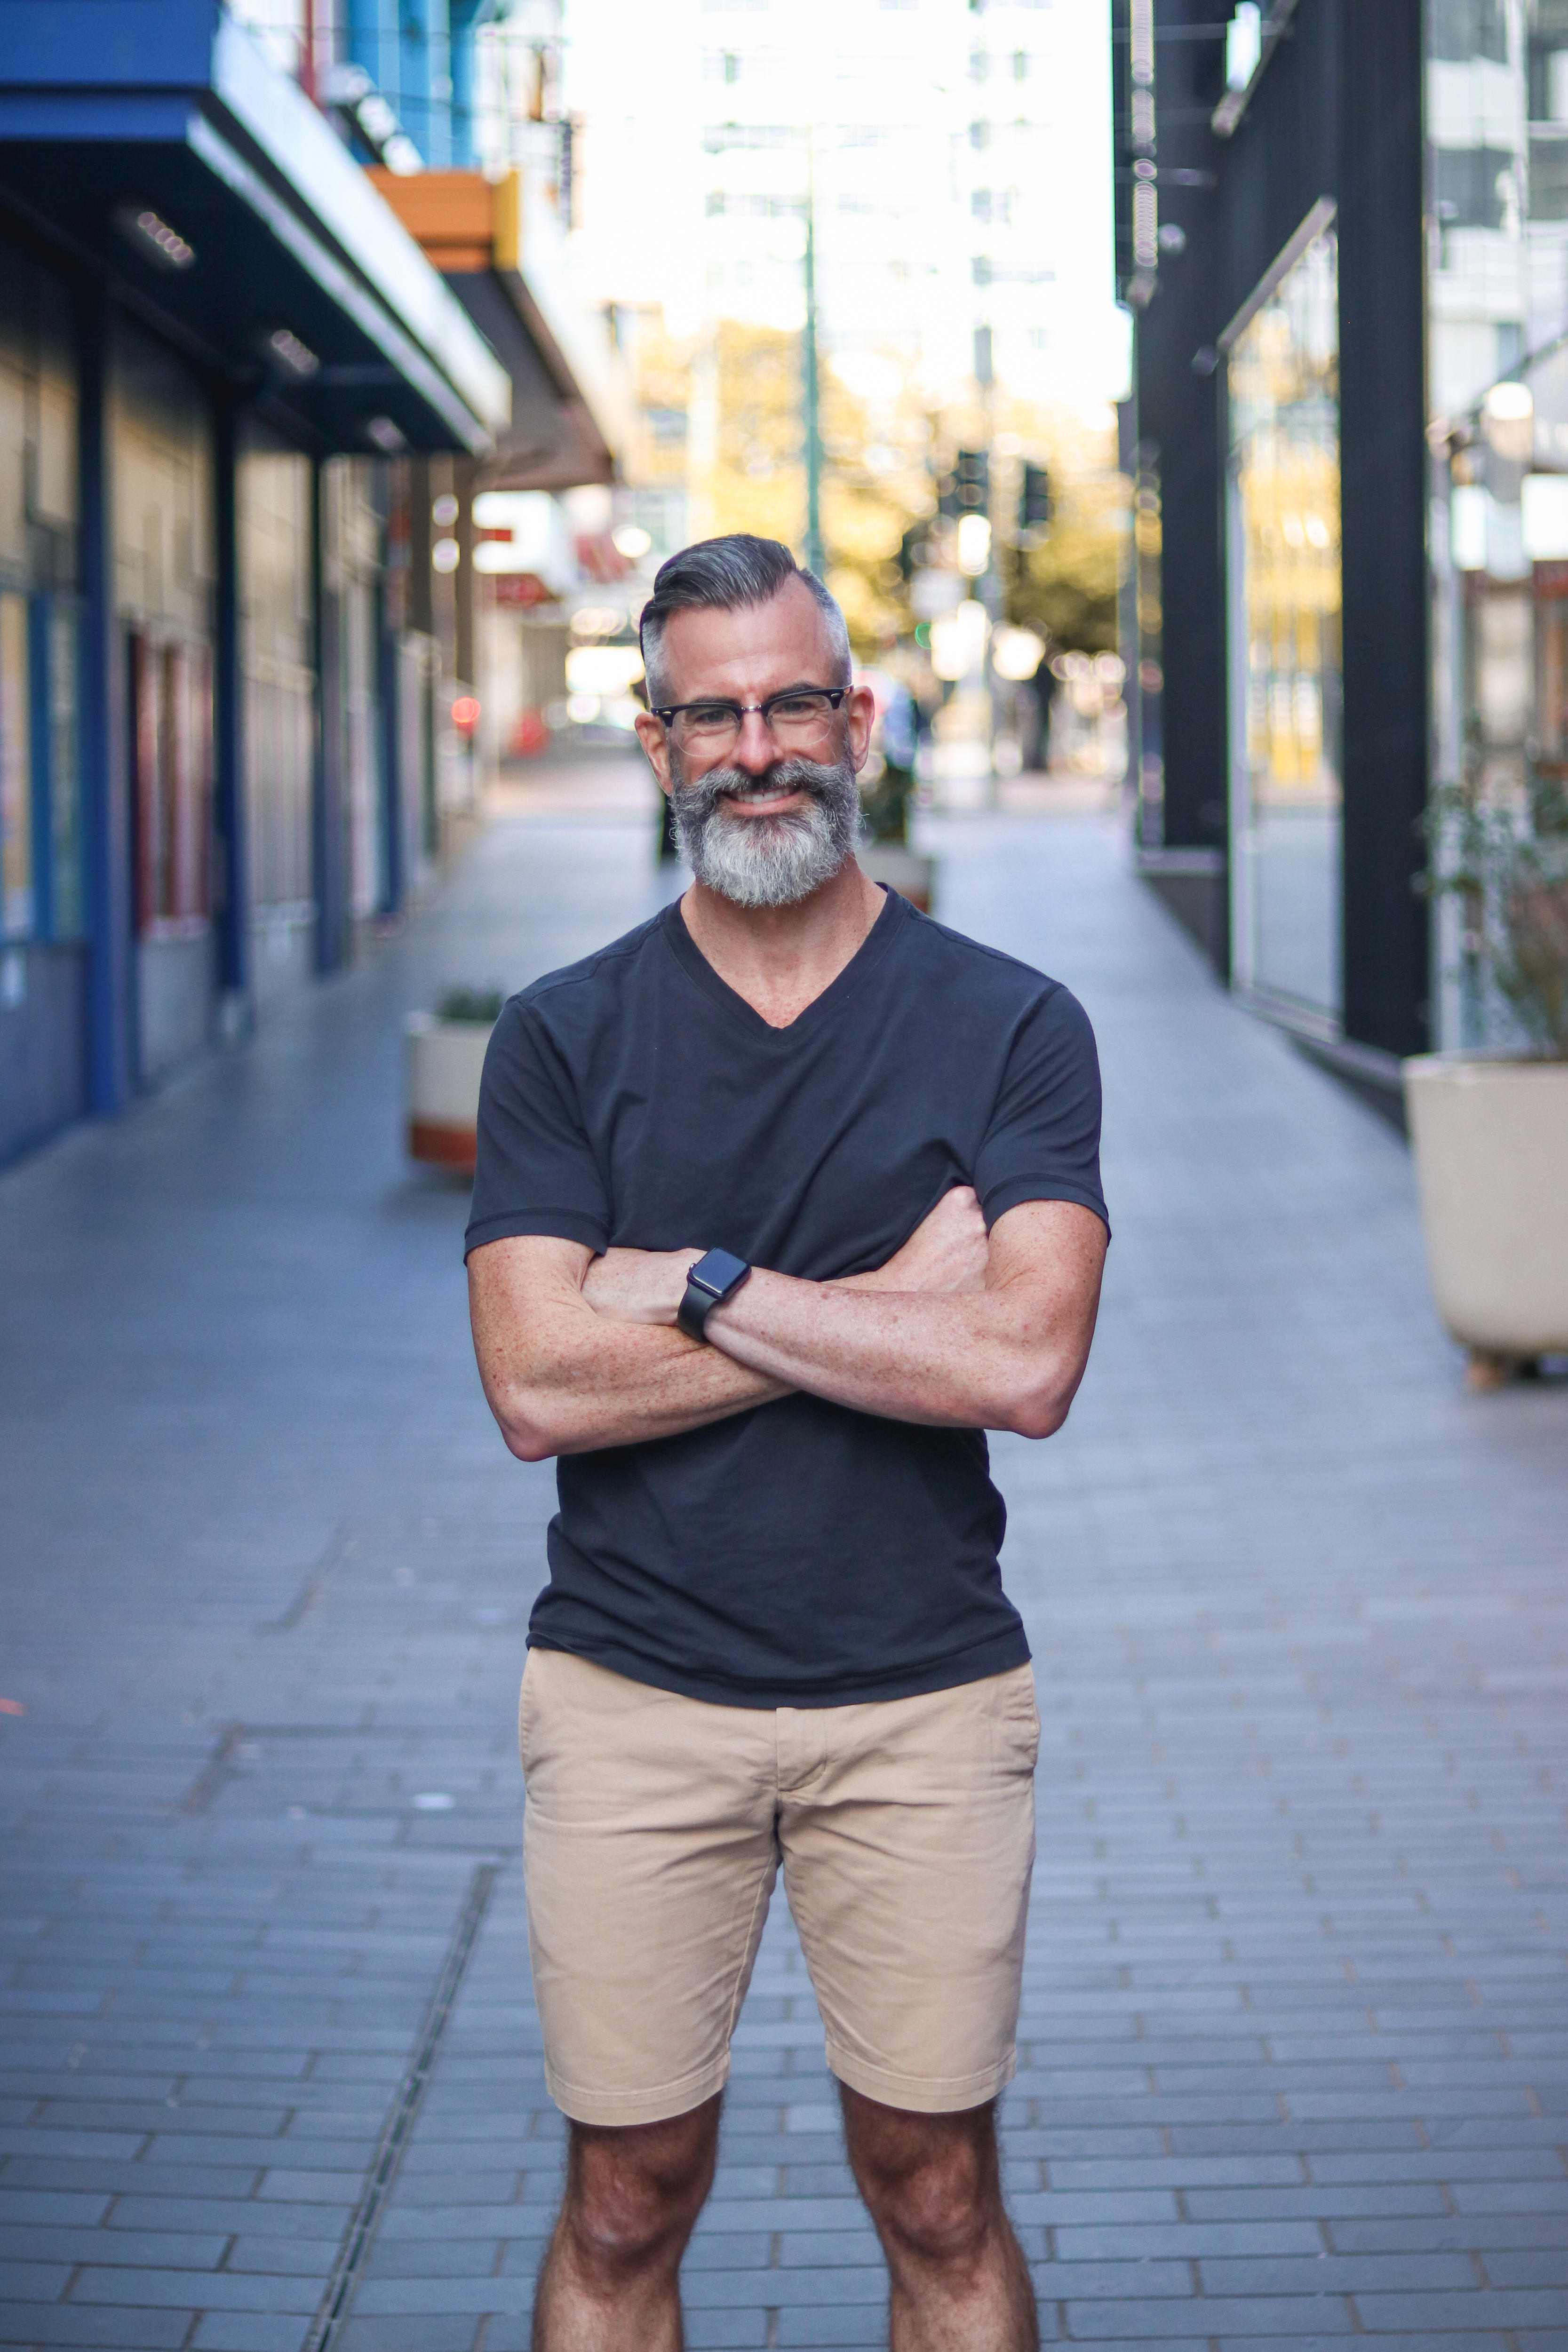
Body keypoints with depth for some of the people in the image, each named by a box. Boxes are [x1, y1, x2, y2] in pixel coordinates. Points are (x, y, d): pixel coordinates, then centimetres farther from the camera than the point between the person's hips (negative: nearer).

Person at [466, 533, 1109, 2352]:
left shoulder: (1012, 1027, 0)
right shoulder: (563, 1037, 2)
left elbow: (1025, 1368, -13)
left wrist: (704, 1285, -13)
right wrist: (884, 1302, -12)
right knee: (625, 2206, 8)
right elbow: (539, 1385, -10)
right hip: (630, 1696, 1)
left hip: (922, 1702, 0)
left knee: (938, 2203, 8)